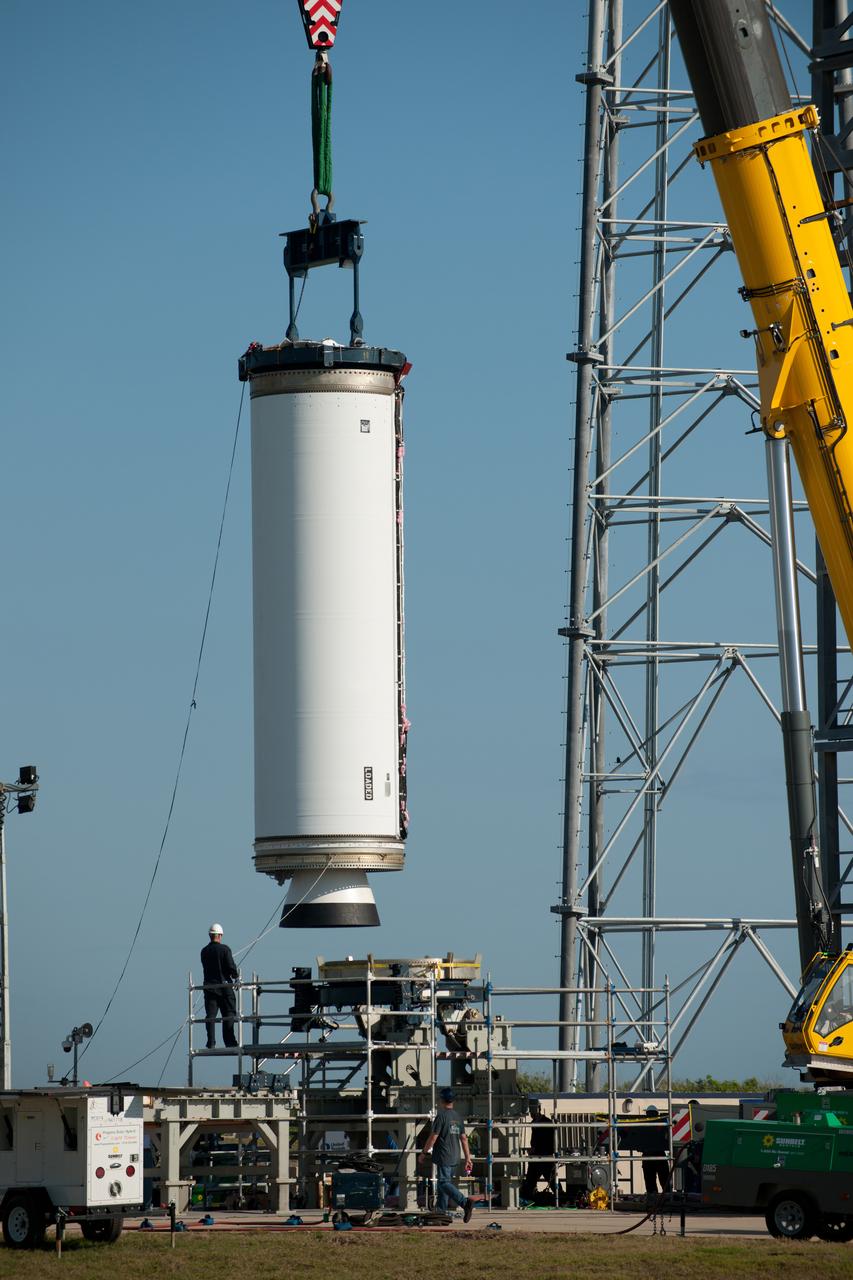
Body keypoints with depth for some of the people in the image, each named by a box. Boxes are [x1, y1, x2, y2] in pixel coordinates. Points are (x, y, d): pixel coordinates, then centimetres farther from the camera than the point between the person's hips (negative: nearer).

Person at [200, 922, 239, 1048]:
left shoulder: (204, 951, 5)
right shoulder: (224, 949, -9)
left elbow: (205, 967, 11)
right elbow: (231, 966, -12)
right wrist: (236, 976, 9)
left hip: (209, 986, 4)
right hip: (224, 985, -4)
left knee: (210, 1016, 4)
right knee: (229, 1015, 3)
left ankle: (211, 1043, -1)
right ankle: (229, 1042, -1)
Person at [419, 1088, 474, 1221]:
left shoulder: (441, 1116, -12)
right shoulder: (458, 1117, 10)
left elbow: (433, 1137, -13)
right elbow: (464, 1139, 11)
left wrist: (424, 1152, -1)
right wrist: (468, 1159, 13)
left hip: (443, 1158, -8)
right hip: (455, 1157, 8)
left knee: (444, 1183, -11)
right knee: (444, 1182, 18)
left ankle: (466, 1202, -30)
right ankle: (441, 1211, 22)